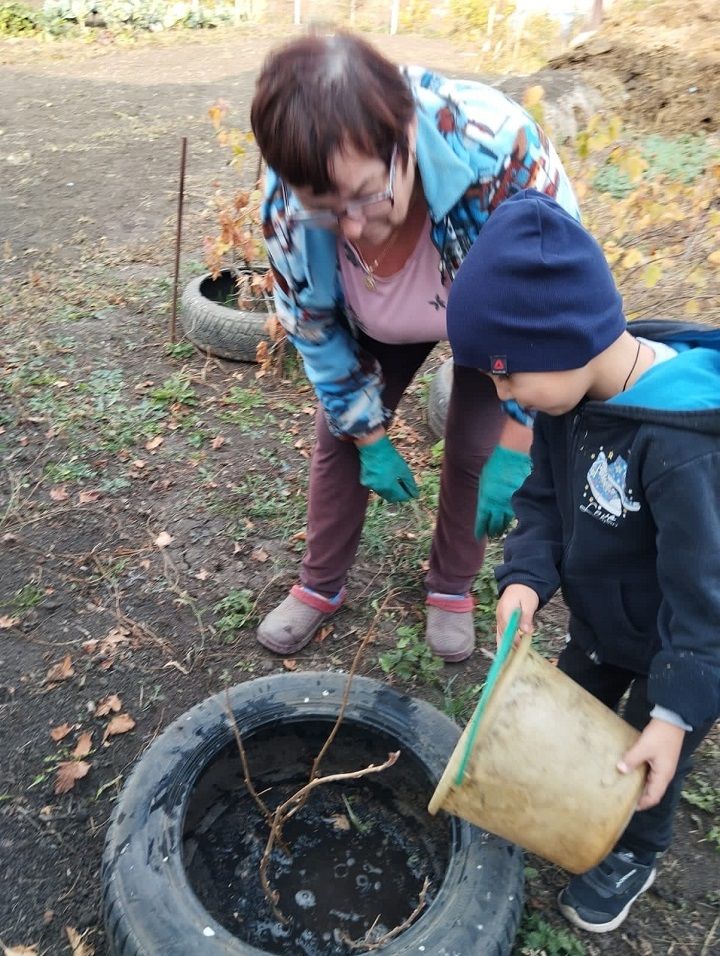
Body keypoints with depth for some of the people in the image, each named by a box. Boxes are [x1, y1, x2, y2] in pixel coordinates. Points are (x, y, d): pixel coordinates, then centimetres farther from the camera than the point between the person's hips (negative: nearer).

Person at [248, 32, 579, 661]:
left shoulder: (497, 147, -42)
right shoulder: (288, 202, -33)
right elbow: (315, 329, -14)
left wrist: (513, 451, -23)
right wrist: (371, 440, -8)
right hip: (383, 323, 2)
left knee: (475, 449, -4)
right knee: (339, 434, 1)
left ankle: (452, 589, 24)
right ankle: (320, 586, 24)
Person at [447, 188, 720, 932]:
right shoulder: (573, 393, -16)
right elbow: (544, 497, -5)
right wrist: (526, 576, -21)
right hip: (599, 620, 7)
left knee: (645, 763, 19)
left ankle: (634, 852, 49)